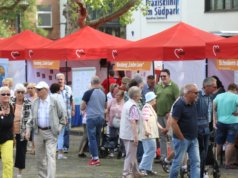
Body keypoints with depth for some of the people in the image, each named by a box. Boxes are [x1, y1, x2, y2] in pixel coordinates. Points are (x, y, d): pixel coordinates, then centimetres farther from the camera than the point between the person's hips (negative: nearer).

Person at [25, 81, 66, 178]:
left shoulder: (54, 102, -5)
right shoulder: (35, 103, 5)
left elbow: (62, 116, 5)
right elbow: (32, 118, 13)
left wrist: (59, 128, -1)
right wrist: (28, 129, 4)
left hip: (51, 133, -4)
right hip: (38, 132, 4)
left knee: (51, 156, -11)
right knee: (40, 157, 11)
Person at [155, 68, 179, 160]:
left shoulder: (173, 86, -4)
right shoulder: (158, 86, 13)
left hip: (168, 115, -6)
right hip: (159, 114, 6)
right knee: (162, 136, 11)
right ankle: (163, 156, 17)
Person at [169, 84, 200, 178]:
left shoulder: (193, 104, 8)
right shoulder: (179, 105, -17)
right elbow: (173, 123, -21)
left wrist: (195, 136, 14)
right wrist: (181, 138, -17)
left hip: (193, 139, 8)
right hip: (182, 139, -8)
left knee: (196, 162, 3)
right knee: (178, 162, 3)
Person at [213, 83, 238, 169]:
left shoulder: (218, 96, 8)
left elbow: (213, 108, 0)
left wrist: (214, 121, -2)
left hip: (220, 122, 5)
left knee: (218, 143, 13)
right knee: (230, 143, -1)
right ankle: (227, 163, -1)